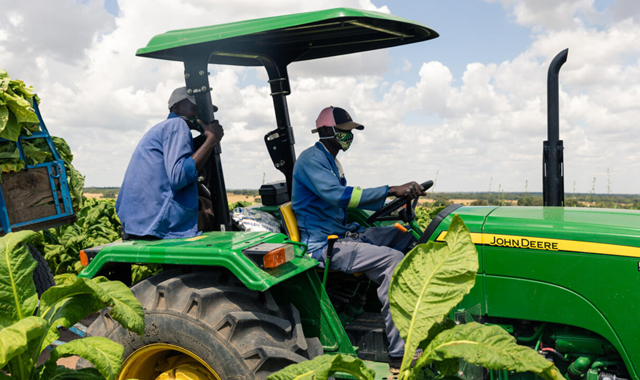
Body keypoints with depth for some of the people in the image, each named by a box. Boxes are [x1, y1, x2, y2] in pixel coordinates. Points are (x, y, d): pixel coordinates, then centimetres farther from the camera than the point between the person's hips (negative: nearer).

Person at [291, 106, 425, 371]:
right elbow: (337, 195, -27)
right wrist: (391, 190, -27)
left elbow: (350, 200, 23)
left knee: (407, 235, 3)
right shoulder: (311, 159, -11)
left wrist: (399, 196, 11)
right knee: (392, 259, -26)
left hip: (341, 235, 10)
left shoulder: (331, 161, 20)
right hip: (322, 245, -10)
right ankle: (399, 354, -27)